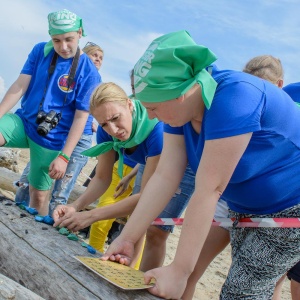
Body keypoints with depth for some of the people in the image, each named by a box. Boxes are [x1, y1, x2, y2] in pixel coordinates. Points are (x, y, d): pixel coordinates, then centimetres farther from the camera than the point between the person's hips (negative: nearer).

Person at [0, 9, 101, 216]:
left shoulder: (89, 72, -14)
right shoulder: (40, 51, -2)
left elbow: (81, 117, -14)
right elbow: (20, 86, -5)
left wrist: (64, 156, -18)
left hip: (52, 138, -3)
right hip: (23, 121, 3)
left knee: (39, 194, 7)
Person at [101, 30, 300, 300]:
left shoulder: (234, 98, -32)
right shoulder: (180, 107, -7)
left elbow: (209, 190, -34)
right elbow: (164, 177, -12)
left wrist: (179, 271, -32)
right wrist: (127, 239, -15)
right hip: (245, 209, 8)